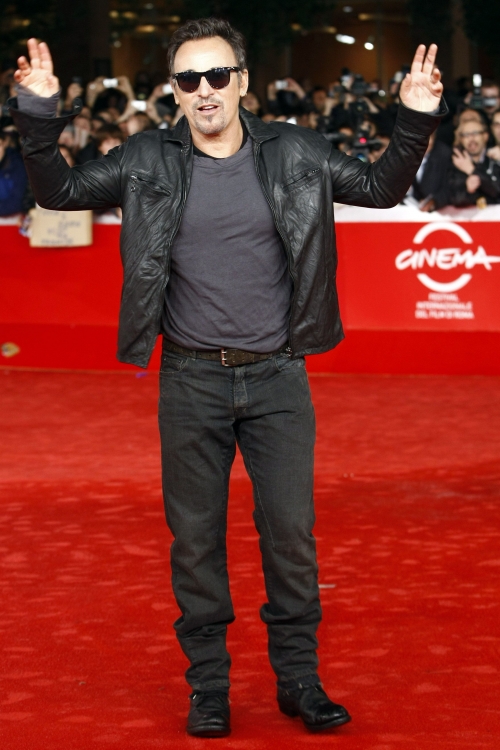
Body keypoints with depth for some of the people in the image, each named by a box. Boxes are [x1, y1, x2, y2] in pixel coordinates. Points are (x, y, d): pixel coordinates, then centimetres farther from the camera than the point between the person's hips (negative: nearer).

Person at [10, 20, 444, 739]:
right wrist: (39, 115, -10)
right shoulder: (147, 161, 0)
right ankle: (208, 685, 19)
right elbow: (60, 190, 5)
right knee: (195, 536, 6)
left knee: (292, 530, 2)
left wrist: (416, 122, -6)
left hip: (277, 376, 0)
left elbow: (381, 187, 9)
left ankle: (299, 678, 17)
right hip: (192, 380, 0)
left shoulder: (295, 153, 1)